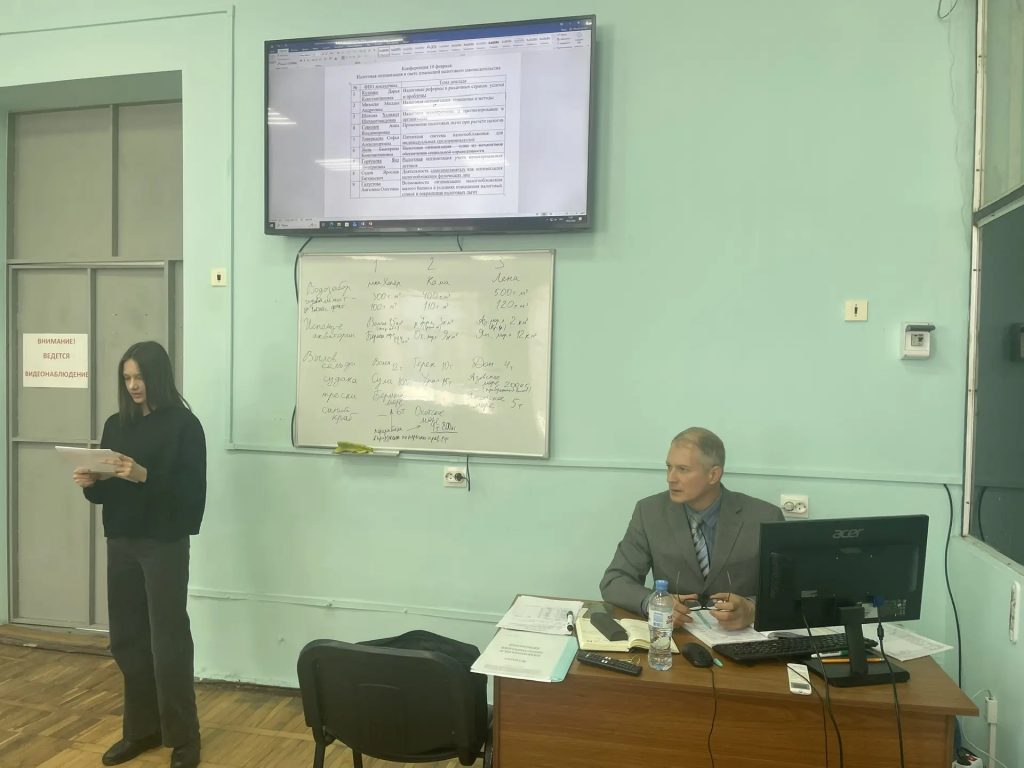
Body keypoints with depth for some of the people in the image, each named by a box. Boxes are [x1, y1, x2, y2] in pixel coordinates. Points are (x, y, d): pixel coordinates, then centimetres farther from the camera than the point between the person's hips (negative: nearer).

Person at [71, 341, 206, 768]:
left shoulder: (184, 424, -7)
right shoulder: (116, 425, 11)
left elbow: (191, 489, -13)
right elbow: (107, 489, 14)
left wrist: (145, 476, -25)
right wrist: (90, 483, -7)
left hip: (165, 544, -6)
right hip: (121, 542, 6)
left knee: (168, 640, -1)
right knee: (127, 638, 11)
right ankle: (140, 729, 26)